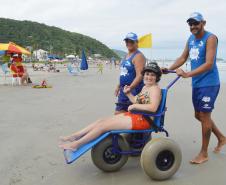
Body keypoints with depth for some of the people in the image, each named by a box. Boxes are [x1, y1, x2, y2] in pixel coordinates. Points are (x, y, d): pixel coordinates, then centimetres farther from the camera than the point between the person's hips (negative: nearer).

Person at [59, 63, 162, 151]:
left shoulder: (155, 89, -10)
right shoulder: (145, 87, 18)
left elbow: (153, 107, -25)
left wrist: (134, 106, -18)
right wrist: (127, 93, 11)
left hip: (143, 120, -9)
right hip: (134, 115, 9)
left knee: (103, 125, -13)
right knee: (101, 121, 2)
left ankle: (76, 144, -7)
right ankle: (74, 136, 4)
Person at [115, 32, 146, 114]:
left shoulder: (138, 56, -13)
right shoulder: (127, 56, 16)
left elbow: (139, 75, -24)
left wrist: (130, 87, -34)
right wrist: (118, 86, 19)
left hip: (134, 91, -9)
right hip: (123, 91, 9)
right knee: (118, 113, 11)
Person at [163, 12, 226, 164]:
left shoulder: (210, 38, -15)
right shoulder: (191, 39, 9)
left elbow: (209, 64, -24)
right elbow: (183, 58, 14)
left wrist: (187, 74, -30)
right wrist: (168, 69, 0)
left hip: (209, 84, -8)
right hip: (196, 84, 8)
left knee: (204, 116, -2)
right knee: (199, 115, 16)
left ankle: (204, 153, 11)